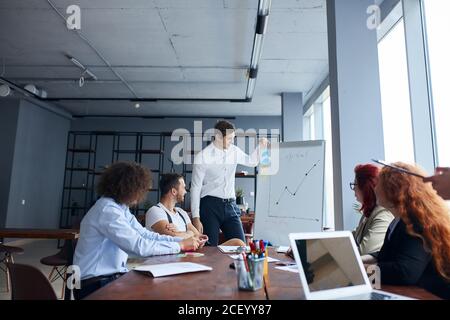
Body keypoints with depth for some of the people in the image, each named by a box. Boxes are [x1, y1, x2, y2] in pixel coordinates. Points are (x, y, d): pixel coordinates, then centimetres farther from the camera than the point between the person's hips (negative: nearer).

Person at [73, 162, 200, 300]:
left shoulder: (121, 208, 7)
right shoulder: (108, 210, -22)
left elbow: (146, 235, 7)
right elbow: (140, 246, -27)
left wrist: (182, 240, -2)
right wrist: (181, 246, -17)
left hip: (113, 275, 8)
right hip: (96, 284, -8)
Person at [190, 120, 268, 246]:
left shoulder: (234, 151, 6)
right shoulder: (202, 156, -9)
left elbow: (251, 161, 24)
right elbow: (196, 188, -8)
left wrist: (260, 147, 4)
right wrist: (196, 217, -11)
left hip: (230, 205, 5)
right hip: (210, 206, -4)